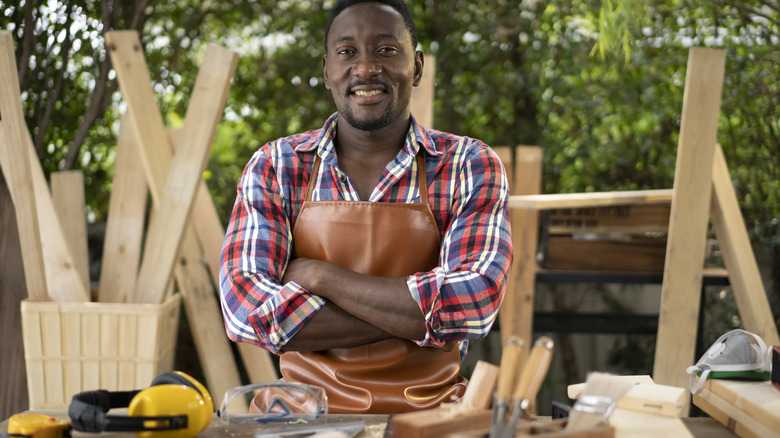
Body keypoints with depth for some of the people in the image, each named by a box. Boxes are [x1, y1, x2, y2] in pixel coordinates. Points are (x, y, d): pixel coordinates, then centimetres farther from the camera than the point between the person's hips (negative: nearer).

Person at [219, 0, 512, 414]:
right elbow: (247, 310, -11)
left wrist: (319, 276, -12)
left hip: (426, 413, -1)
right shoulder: (273, 168, 3)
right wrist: (422, 316, -14)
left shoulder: (469, 166, 1)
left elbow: (475, 302, -15)